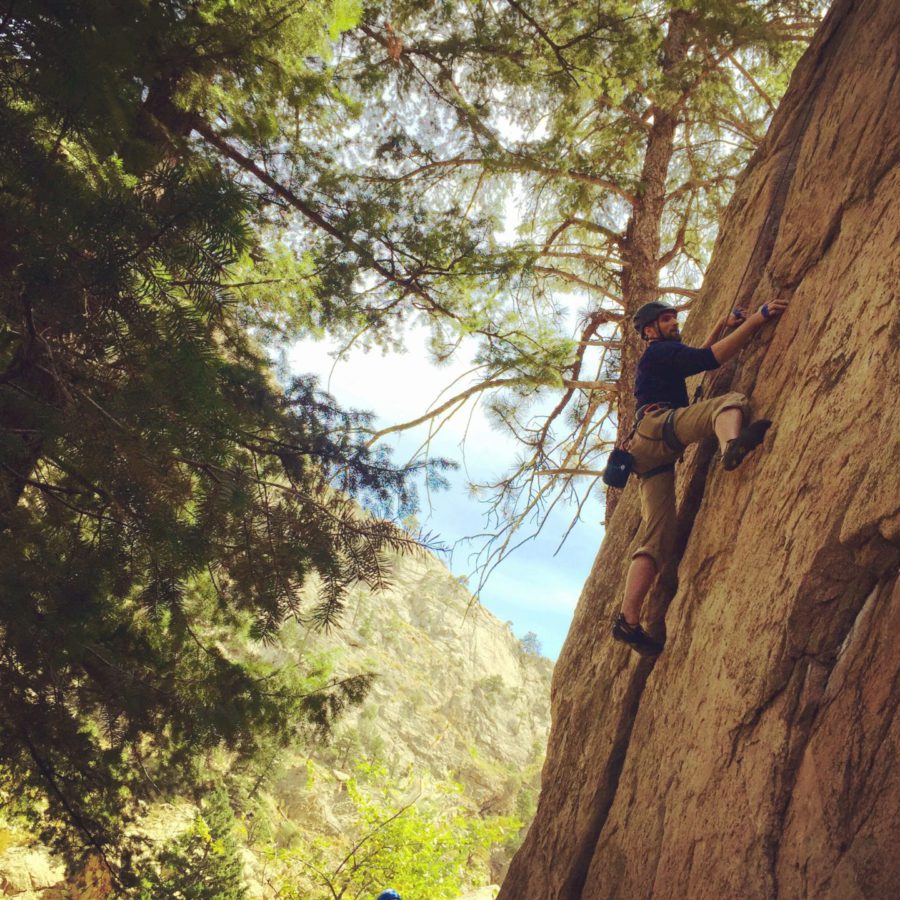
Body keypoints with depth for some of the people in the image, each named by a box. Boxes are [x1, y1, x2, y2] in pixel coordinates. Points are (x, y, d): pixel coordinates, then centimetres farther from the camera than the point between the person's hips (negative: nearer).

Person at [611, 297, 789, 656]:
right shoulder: (660, 351, 8)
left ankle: (628, 620, -13)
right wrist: (755, 320, -9)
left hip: (651, 457, 9)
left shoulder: (660, 357, 37)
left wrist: (723, 326, 44)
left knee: (657, 538, -3)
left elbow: (698, 357, 54)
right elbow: (710, 359, -9)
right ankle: (733, 445, -63)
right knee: (731, 401, -26)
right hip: (657, 426, -9)